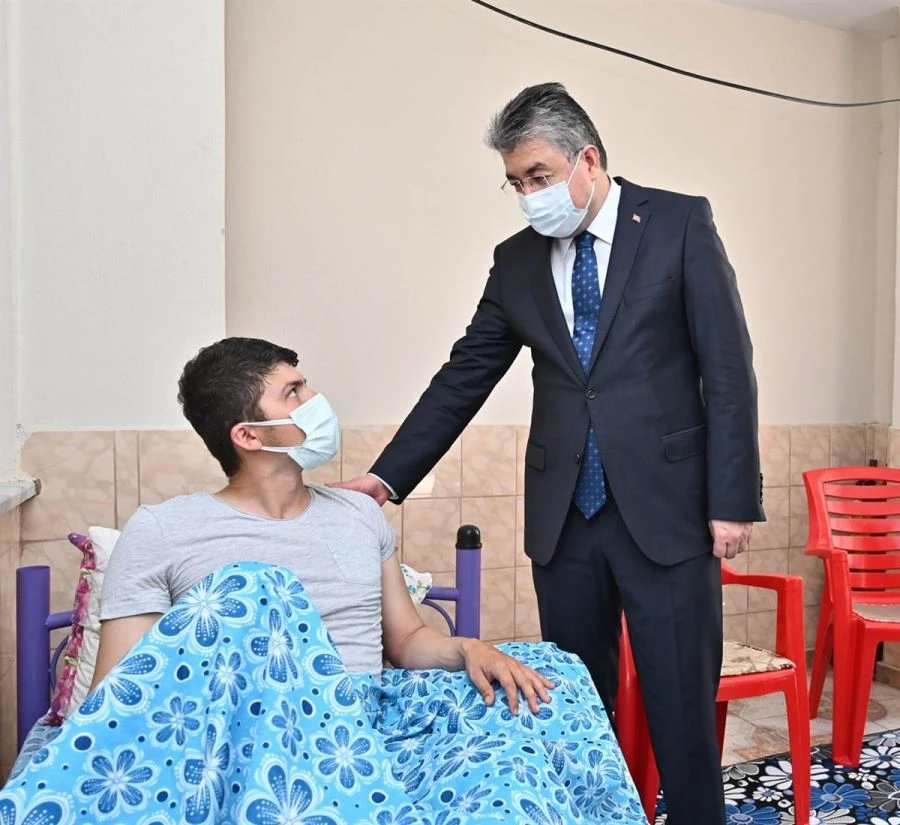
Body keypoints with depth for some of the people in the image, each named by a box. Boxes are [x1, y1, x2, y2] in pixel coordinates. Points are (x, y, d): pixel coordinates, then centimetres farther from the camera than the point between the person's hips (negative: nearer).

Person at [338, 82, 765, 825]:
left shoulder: (679, 223, 0)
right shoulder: (516, 260, 10)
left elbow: (728, 368, -4)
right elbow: (464, 377, 9)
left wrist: (733, 500, -9)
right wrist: (388, 476, 3)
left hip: (666, 509, -3)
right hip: (564, 518, 4)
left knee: (681, 708, 4)